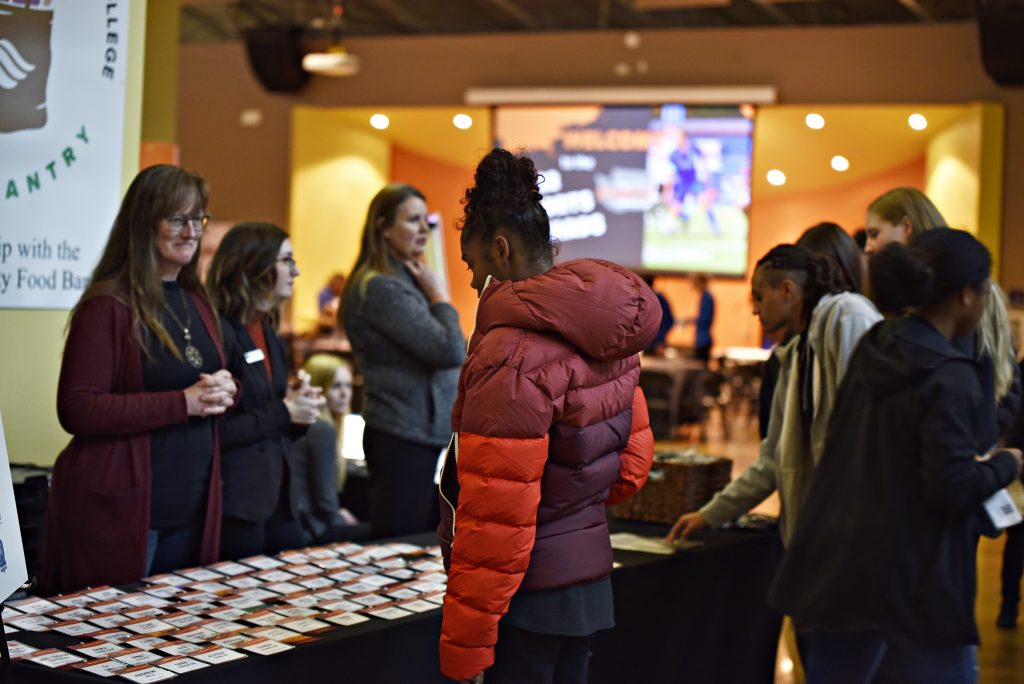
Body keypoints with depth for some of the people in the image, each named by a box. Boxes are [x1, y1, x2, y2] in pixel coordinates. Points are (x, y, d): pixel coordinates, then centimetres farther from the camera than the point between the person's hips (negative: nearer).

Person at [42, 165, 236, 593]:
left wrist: (222, 392, -1)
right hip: (119, 509, -7)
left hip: (191, 507, 7)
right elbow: (77, 410, -18)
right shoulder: (107, 305, -12)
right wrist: (184, 403, -21)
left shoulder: (196, 302, 12)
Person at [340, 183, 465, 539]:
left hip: (427, 434, 10)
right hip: (404, 441, -10)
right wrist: (439, 296, -6)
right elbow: (450, 350, -19)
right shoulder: (380, 288, -15)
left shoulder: (405, 280, 15)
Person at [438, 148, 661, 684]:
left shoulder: (510, 356, -21)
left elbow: (493, 518, -21)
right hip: (588, 577, 9)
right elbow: (633, 459, 15)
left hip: (525, 599, -9)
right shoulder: (608, 338, 6)